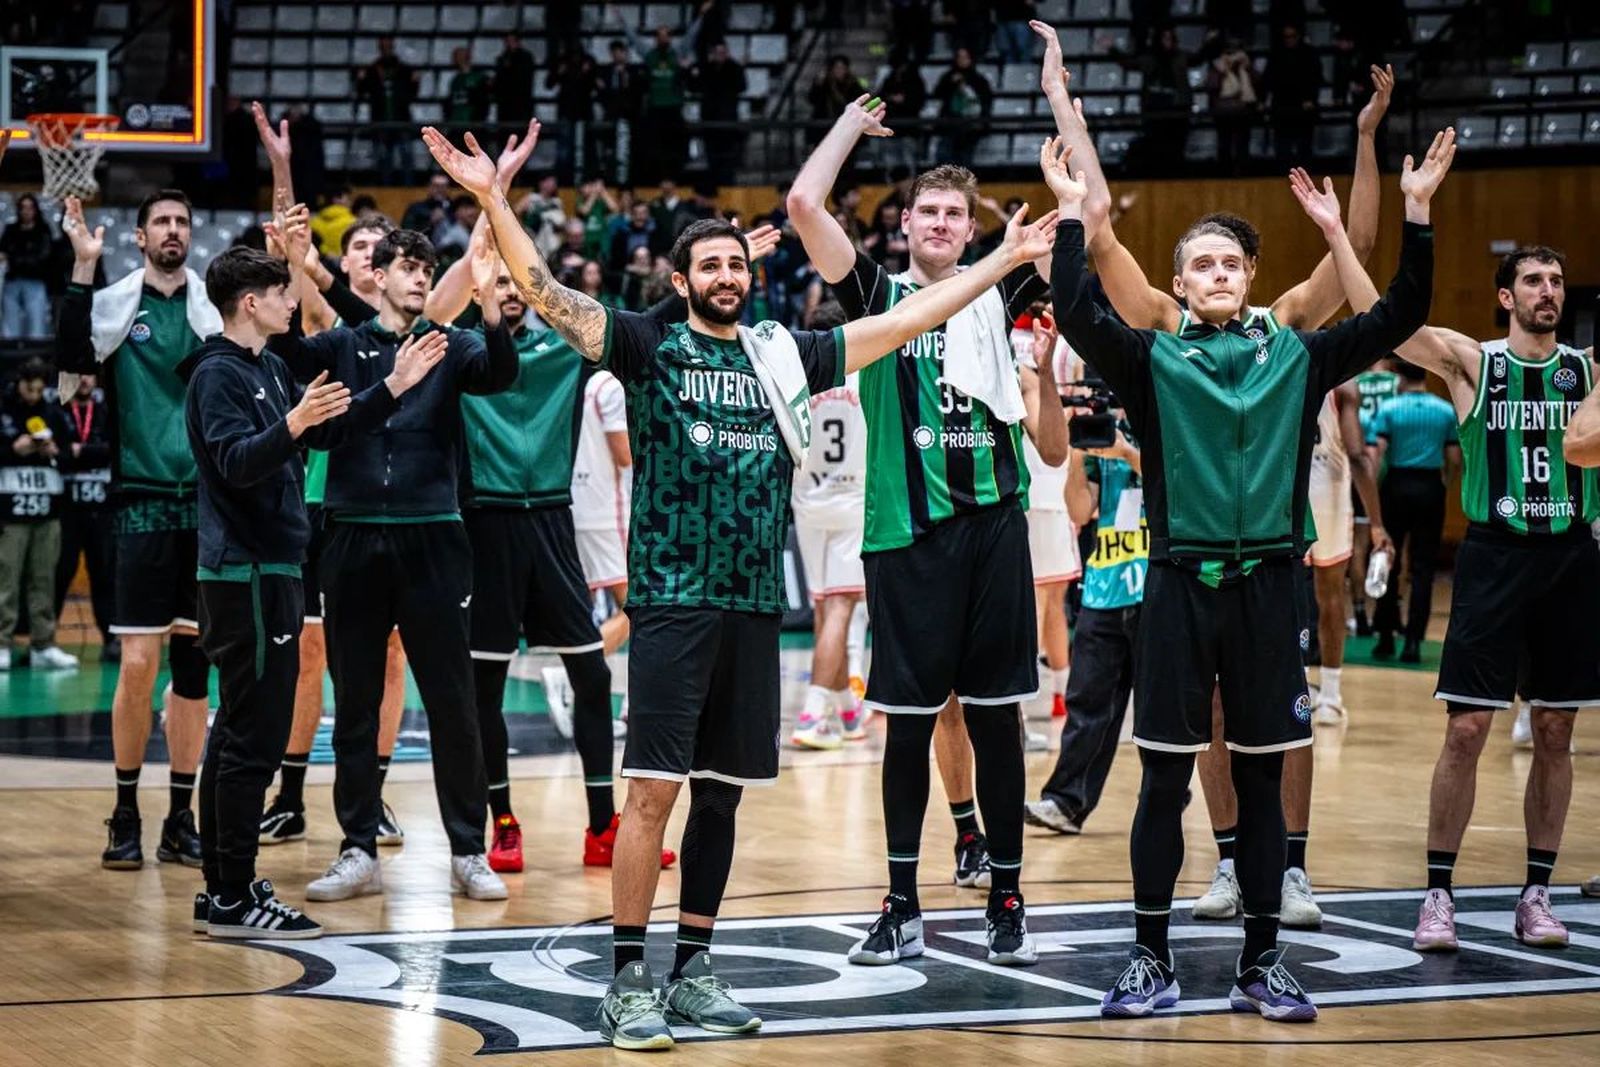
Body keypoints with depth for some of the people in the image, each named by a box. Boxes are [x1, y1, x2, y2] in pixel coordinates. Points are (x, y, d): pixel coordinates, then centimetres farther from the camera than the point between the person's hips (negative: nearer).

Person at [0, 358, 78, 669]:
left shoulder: (54, 414, 12)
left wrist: (56, 453, -6)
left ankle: (43, 644, 8)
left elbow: (73, 455, 14)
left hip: (48, 512, 3)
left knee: (44, 579, 4)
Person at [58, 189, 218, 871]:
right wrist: (82, 268, -19)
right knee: (138, 663, -6)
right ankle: (125, 815, 6)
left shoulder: (214, 305, 8)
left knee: (194, 667, 5)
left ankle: (180, 819, 13)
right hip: (144, 501, -2)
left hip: (207, 502, 2)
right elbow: (72, 358, -13)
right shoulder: (115, 304, 2)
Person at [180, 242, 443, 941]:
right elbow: (234, 463, -24)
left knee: (238, 736, 11)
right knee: (255, 737, -10)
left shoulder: (268, 370, 16)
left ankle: (221, 890, 16)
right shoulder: (218, 374, -12)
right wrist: (292, 425, -40)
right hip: (248, 575, -10)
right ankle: (234, 898, -8)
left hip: (268, 572, 10)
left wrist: (393, 387, 17)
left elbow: (330, 433, 22)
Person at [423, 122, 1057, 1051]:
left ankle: (694, 968, 19)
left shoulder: (783, 355, 12)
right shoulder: (649, 346, 1)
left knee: (722, 792, 10)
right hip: (673, 599, -4)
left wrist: (1008, 259, 16)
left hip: (755, 602, 5)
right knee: (654, 789, -9)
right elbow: (545, 294, -10)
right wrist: (492, 200, -22)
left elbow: (905, 321, 16)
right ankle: (629, 980, -2)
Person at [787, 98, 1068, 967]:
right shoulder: (879, 295, 5)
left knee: (995, 717, 5)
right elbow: (804, 204, -7)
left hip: (992, 526, 1)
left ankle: (1005, 899, 12)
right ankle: (902, 905, 11)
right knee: (908, 721, 4)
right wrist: (857, 118, 3)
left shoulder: (1001, 299, 10)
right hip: (906, 532, -1)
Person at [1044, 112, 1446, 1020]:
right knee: (1166, 780, 3)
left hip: (1267, 586, 2)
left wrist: (1418, 214, -4)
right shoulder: (1153, 359, 2)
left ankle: (1262, 963, 15)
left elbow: (1400, 319, 3)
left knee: (1262, 780, 7)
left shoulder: (1296, 357, 7)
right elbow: (1078, 317, -13)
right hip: (1182, 584, -1)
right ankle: (1153, 960, 11)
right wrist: (1074, 214, -16)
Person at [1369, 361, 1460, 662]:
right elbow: (1454, 459, 2)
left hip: (1397, 486, -1)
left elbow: (1376, 454, -12)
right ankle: (1413, 640, -1)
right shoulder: (1446, 410, 2)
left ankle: (1385, 637, 14)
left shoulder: (1389, 408, -4)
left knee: (1389, 565, 10)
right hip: (1430, 488, 1)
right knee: (1422, 568, 3)